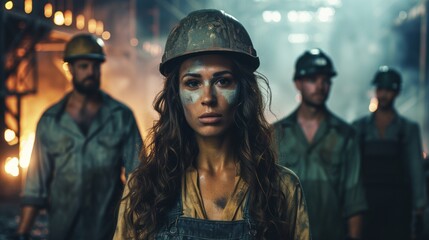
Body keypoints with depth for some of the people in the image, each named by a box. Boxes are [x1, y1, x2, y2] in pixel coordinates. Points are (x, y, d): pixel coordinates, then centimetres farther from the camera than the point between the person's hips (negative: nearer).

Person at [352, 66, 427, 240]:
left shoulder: (409, 129, 6)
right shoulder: (359, 127, 8)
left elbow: (416, 168, 3)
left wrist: (419, 204, -3)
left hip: (397, 203, -1)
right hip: (366, 199, 1)